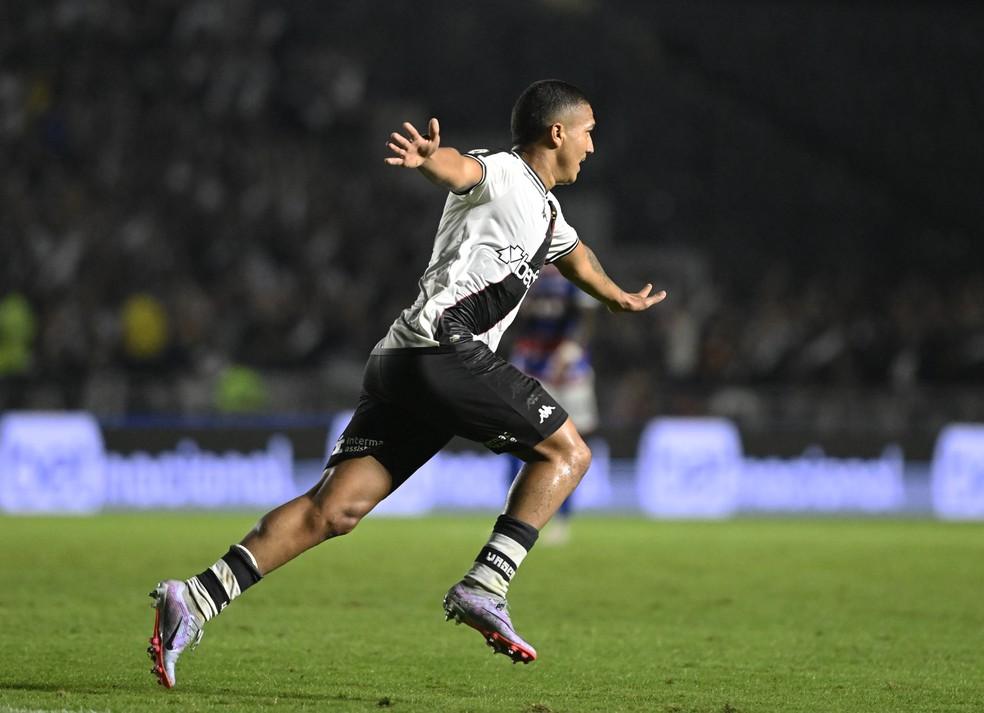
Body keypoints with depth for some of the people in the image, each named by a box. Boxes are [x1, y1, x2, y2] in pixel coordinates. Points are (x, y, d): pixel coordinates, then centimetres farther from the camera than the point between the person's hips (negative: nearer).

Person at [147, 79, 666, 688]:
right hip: (443, 348, -9)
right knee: (567, 452, 0)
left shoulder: (545, 213, 30)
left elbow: (574, 253, 52)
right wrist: (429, 157, -47)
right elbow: (459, 168, -23)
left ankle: (196, 599, -16)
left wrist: (620, 298, 71)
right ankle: (484, 587, -10)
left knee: (334, 508, -4)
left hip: (400, 365, 9)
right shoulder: (499, 174, 1)